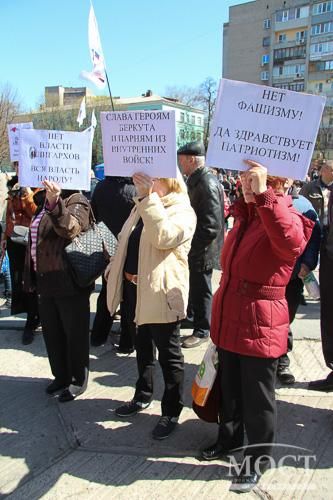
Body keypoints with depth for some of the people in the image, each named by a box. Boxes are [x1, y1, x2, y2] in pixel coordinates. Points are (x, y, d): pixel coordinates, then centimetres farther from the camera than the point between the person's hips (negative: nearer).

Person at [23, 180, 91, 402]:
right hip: (46, 281, 8)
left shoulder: (76, 201, -10)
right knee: (52, 332, 17)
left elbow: (70, 228, -31)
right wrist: (32, 277, 22)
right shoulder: (46, 203, 16)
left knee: (75, 333, 5)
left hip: (69, 282, -8)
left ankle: (78, 380, 21)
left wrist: (55, 202, -47)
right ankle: (61, 376, 34)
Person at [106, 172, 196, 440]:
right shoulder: (142, 207, 16)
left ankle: (171, 412, 18)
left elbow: (164, 238, -30)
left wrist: (148, 197, -30)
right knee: (143, 347, 22)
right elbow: (126, 241, 21)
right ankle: (143, 395, 40)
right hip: (137, 288, 8)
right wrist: (126, 270, 4)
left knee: (168, 354, 4)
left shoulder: (182, 210, -10)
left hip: (161, 292, -8)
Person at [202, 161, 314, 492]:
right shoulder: (243, 215, 11)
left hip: (260, 323, -7)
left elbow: (291, 244, -40)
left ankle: (257, 459, 29)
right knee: (228, 386, 22)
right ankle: (229, 437, 44)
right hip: (228, 317, 8)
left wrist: (263, 195, -40)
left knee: (257, 397, 9)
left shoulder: (286, 216, -14)